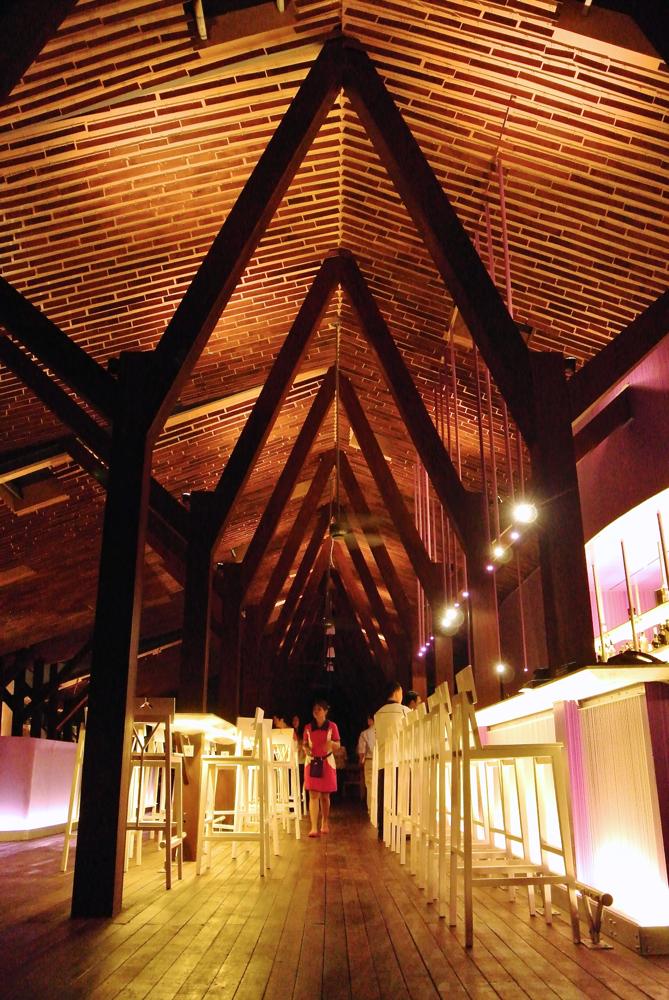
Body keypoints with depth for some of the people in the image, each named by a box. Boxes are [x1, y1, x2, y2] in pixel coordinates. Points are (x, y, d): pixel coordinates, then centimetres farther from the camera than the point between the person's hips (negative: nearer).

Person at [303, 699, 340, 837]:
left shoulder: (332, 726, 0)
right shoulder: (308, 727, 5)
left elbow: (338, 745, 2)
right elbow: (304, 743, 10)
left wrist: (331, 743, -20)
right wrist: (306, 749, -12)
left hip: (327, 762, 0)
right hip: (312, 762, 0)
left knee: (325, 795, 8)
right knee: (313, 795, -8)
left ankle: (324, 823, 27)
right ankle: (314, 827, -12)